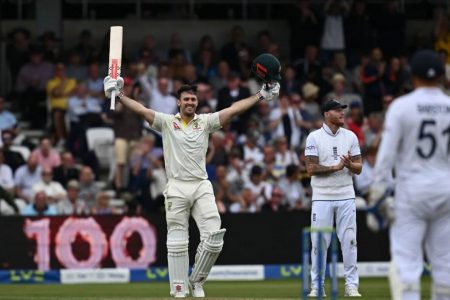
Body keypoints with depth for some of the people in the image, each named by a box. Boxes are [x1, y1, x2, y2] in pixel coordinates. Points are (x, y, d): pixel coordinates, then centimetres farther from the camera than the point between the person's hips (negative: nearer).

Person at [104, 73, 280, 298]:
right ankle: (179, 290, 6)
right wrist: (118, 95, -15)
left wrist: (261, 95, -3)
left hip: (202, 187, 1)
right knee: (177, 242, 0)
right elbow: (142, 110, -4)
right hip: (176, 188, -1)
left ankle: (197, 281, 8)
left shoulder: (205, 122, 10)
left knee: (213, 236, -10)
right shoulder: (167, 122, 6)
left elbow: (233, 110, 4)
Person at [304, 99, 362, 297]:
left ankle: (351, 285, 5)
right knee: (319, 242, -1)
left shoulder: (350, 137, 7)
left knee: (349, 240, 1)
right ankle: (317, 286, 6)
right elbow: (311, 169, -10)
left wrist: (350, 164, -16)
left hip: (346, 196, 3)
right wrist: (337, 167, -17)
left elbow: (359, 168, 6)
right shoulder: (314, 138, -3)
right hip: (322, 197, -3)